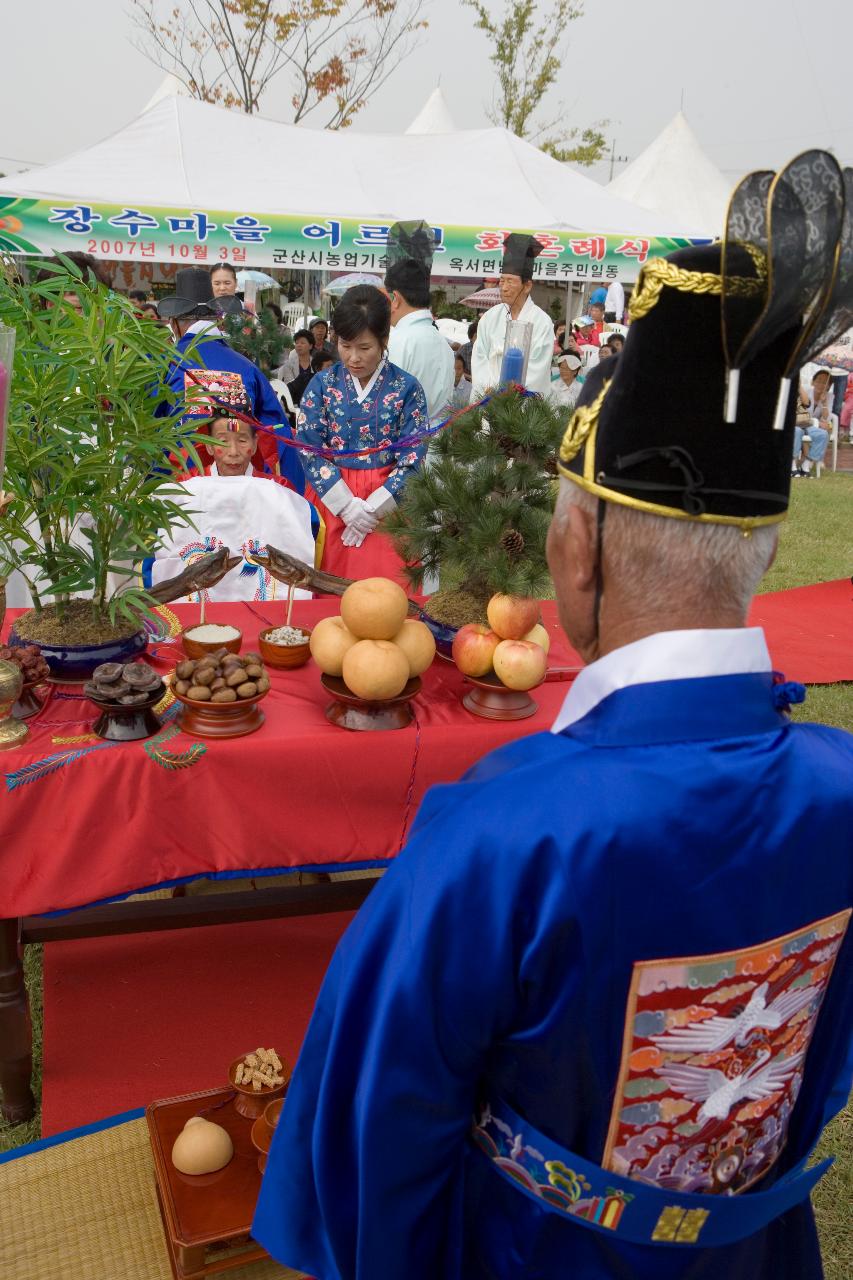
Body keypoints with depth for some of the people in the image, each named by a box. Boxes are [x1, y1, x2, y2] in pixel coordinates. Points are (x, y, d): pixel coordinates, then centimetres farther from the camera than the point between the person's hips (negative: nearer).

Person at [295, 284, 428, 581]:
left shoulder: (407, 388, -3)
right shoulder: (322, 384, 1)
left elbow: (412, 458, -6)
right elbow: (309, 449, -4)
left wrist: (373, 509, -13)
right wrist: (347, 505, -13)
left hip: (387, 504, -1)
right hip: (330, 499, 1)